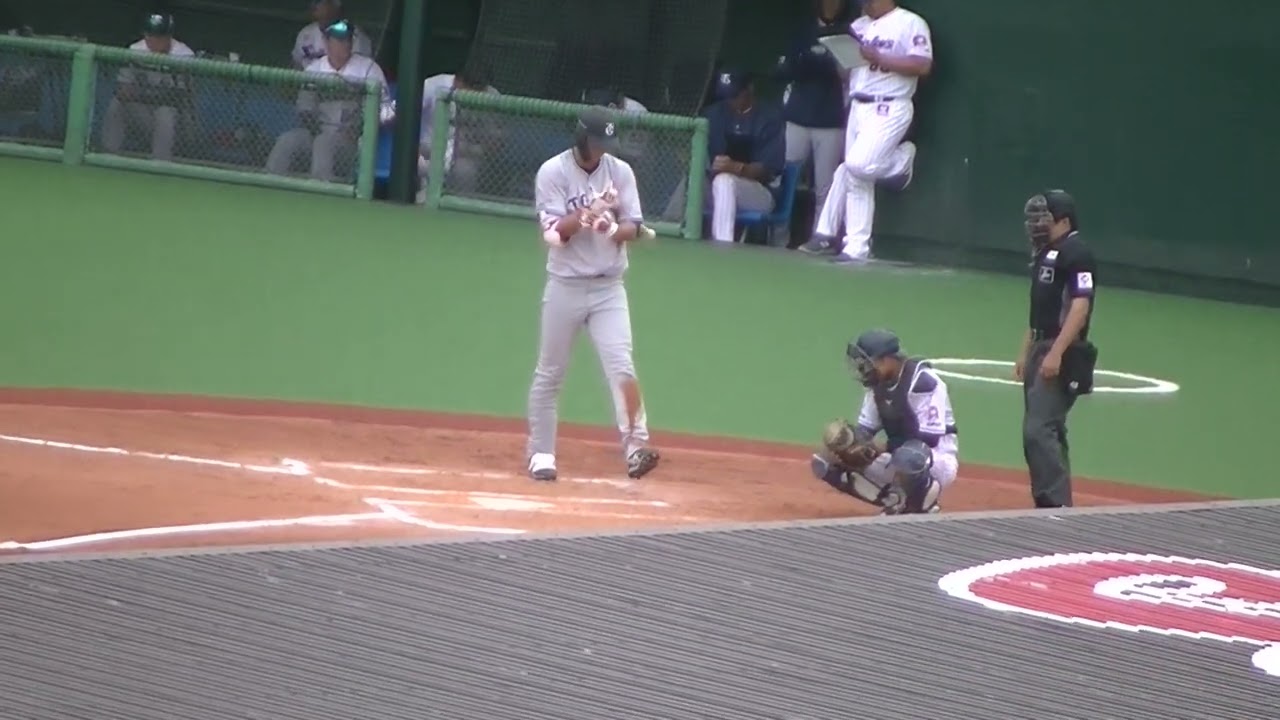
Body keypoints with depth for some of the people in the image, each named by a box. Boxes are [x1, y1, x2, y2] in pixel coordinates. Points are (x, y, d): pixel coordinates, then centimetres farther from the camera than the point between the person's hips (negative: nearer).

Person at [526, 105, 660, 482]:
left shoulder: (620, 172, 2)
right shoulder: (553, 172, -7)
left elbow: (633, 228, -1)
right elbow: (553, 232, -15)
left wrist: (614, 230, -23)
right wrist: (589, 213, -30)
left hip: (608, 288, 1)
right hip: (565, 286, -1)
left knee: (621, 367, -14)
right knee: (549, 374, 8)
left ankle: (636, 447, -20)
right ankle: (541, 454, 19)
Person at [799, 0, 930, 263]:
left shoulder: (910, 23, -6)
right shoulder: (859, 27, 17)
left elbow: (923, 65, -16)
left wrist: (879, 59, -20)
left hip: (888, 110, -7)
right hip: (857, 108, 7)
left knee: (858, 164, -23)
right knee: (856, 178, 4)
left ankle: (899, 160, 7)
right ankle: (856, 248, 6)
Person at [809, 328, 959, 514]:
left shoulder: (922, 380, -22)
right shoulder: (878, 382, 3)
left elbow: (930, 438, -26)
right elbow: (865, 429, 7)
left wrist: (881, 448, -30)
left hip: (938, 459, -8)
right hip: (899, 456, 8)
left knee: (907, 457, -45)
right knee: (825, 463, -2)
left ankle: (924, 509, -11)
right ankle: (898, 503, 5)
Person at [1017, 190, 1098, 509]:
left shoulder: (1076, 253, -13)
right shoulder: (1044, 252, 17)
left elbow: (1080, 306, -21)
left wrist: (1056, 353, -26)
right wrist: (1025, 353, 20)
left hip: (1062, 353, -10)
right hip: (1040, 349, 10)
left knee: (1039, 429, -17)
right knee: (1041, 431, 13)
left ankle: (1056, 503, -17)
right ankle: (1050, 506, 18)